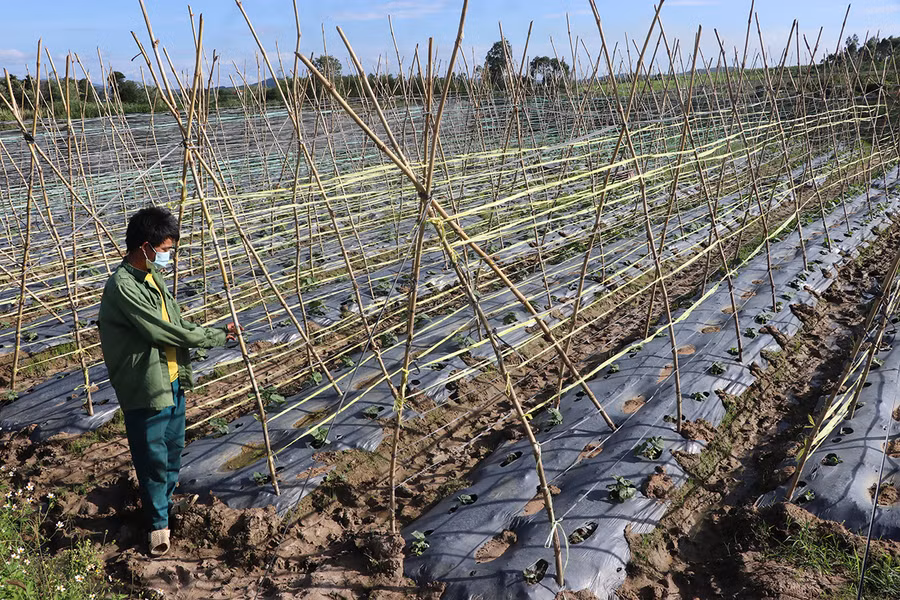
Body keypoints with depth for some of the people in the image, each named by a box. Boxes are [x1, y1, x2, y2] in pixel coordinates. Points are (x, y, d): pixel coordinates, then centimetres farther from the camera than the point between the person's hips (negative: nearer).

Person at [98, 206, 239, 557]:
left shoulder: (151, 277, 6)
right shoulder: (122, 287, -23)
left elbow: (177, 325, 11)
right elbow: (163, 331, -23)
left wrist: (215, 333, -2)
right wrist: (214, 337, -13)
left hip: (172, 380, 9)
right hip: (146, 388, -9)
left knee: (174, 449, 23)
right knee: (153, 458, 6)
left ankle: (170, 499, 45)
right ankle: (158, 522, 24)